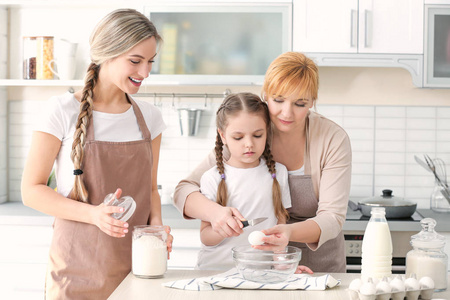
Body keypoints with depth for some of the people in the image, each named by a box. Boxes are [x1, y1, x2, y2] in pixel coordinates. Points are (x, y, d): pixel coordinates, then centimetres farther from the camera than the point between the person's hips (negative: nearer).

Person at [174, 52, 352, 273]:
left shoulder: (333, 139, -11)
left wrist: (290, 232, -38)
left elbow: (332, 217, -16)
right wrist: (214, 211, -34)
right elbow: (183, 189, -11)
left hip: (320, 267, 0)